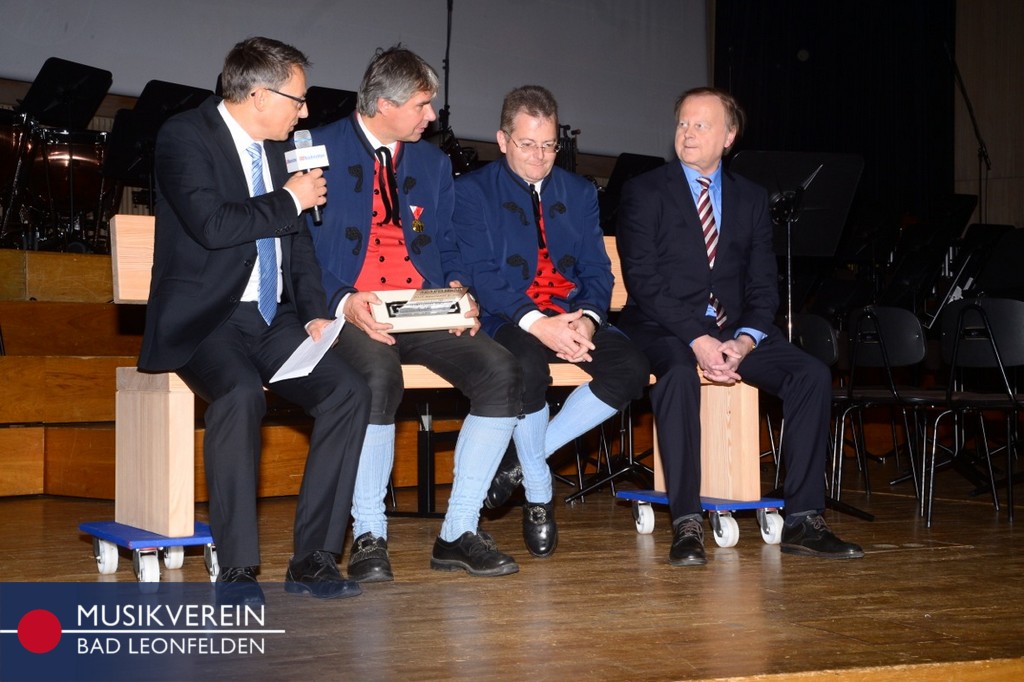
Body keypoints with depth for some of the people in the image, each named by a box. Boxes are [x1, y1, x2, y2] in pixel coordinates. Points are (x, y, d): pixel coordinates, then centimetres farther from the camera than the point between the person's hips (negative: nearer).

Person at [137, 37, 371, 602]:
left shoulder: (271, 150, 15)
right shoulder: (185, 137, -7)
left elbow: (296, 242, 19)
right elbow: (211, 223, -22)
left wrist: (316, 313, 3)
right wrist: (290, 200, -10)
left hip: (271, 320, 7)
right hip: (203, 321, -6)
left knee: (347, 390, -16)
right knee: (241, 395, -35)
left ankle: (313, 559, -11)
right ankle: (237, 569, -23)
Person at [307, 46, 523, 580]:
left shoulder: (432, 162, 21)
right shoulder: (318, 151, 3)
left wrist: (458, 290, -1)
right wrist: (343, 302, -19)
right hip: (355, 315, -5)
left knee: (501, 372, -22)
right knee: (378, 376, -38)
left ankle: (458, 534, -12)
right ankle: (368, 536, -20)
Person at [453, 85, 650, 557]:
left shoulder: (579, 192, 18)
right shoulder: (473, 191, 4)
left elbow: (598, 270, 10)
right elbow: (481, 275, -8)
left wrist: (587, 321, -13)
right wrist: (537, 324, -23)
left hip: (573, 318, 5)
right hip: (508, 321, -4)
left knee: (632, 368, -24)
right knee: (528, 365, -38)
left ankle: (526, 459, -7)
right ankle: (537, 495, -14)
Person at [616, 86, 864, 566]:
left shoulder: (751, 199, 14)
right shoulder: (644, 192, 2)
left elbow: (763, 287, 8)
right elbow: (643, 280, -9)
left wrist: (744, 341, -14)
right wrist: (697, 340, -22)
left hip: (734, 331, 4)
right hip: (664, 329, -4)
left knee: (812, 375, -18)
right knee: (679, 375, -37)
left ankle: (803, 521, -15)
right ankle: (686, 523, -33)